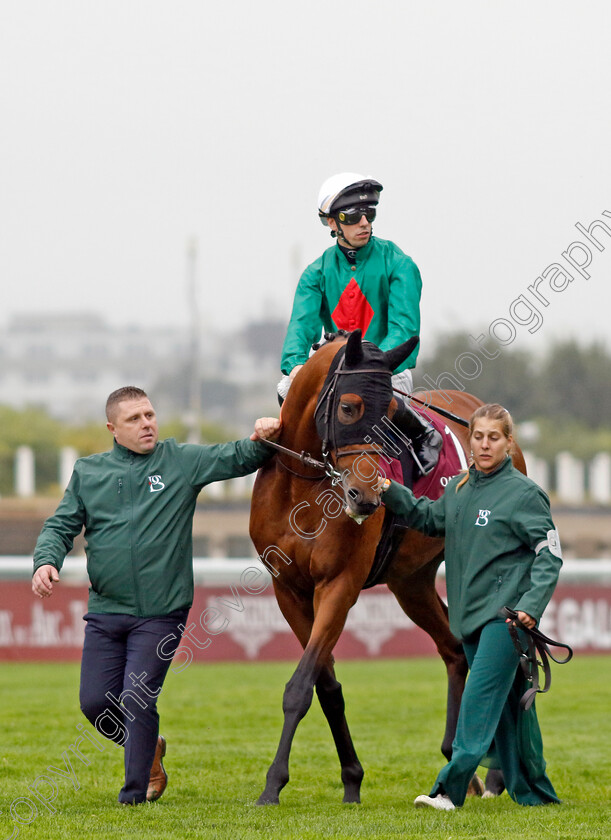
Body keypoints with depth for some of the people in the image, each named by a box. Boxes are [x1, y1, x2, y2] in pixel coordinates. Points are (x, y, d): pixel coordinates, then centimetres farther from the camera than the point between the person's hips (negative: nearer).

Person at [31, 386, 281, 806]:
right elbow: (61, 526, 9)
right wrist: (46, 561, -11)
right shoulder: (88, 472, 9)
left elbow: (236, 458, -4)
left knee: (138, 700, -9)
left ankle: (137, 789, 6)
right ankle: (149, 750, 31)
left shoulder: (182, 461, 3)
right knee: (96, 703, 4)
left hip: (161, 613, -3)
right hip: (105, 612, 3)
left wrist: (260, 440, -26)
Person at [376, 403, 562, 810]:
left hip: (505, 613, -7)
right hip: (471, 616, 7)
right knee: (509, 704, 12)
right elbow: (430, 519, 28)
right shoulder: (459, 489, 11)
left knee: (480, 699, -14)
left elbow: (550, 555, -9)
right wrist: (392, 493, 12)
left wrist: (531, 605, -20)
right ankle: (533, 792, 20)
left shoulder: (524, 493, -8)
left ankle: (451, 788, -20)